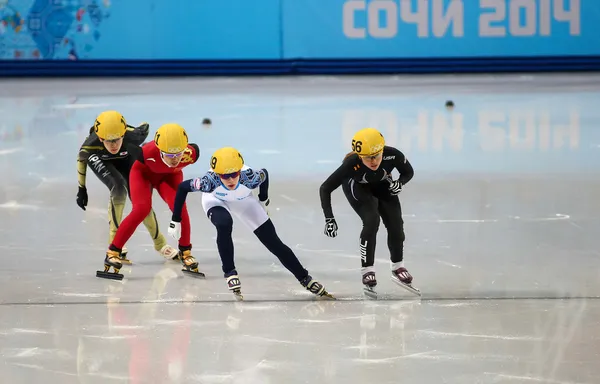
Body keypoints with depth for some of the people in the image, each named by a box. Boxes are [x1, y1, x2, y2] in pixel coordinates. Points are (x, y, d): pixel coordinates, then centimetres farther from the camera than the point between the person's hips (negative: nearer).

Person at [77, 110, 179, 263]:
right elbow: (82, 159, -17)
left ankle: (160, 244, 21)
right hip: (99, 159, -2)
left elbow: (145, 128, -16)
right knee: (119, 187, -29)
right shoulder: (91, 144, -40)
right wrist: (82, 189, -7)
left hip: (125, 158, 2)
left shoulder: (132, 136, -41)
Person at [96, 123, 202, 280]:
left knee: (179, 206, -20)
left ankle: (185, 253, 1)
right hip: (144, 172, -2)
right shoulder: (148, 152, -44)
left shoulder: (191, 154, -36)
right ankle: (112, 252, -14)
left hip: (170, 175, 2)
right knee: (142, 208, -23)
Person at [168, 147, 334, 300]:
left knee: (274, 243, -1)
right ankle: (230, 273, -21)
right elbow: (183, 187, -25)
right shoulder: (210, 181, -42)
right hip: (215, 200, -1)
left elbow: (264, 174, -14)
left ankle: (306, 280, 12)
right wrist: (175, 220, -19)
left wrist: (263, 200, 2)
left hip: (243, 200, 2)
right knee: (224, 224, -36)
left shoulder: (250, 178, -38)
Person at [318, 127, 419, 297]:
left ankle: (398, 267, 20)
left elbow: (408, 172, -12)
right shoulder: (351, 164, -41)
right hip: (355, 186, -3)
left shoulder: (393, 155, -36)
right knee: (372, 220, -23)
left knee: (395, 223, -4)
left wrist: (400, 183, -33)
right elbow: (325, 188, -32)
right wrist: (329, 218, -38)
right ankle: (367, 271, -10)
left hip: (381, 185, 3)